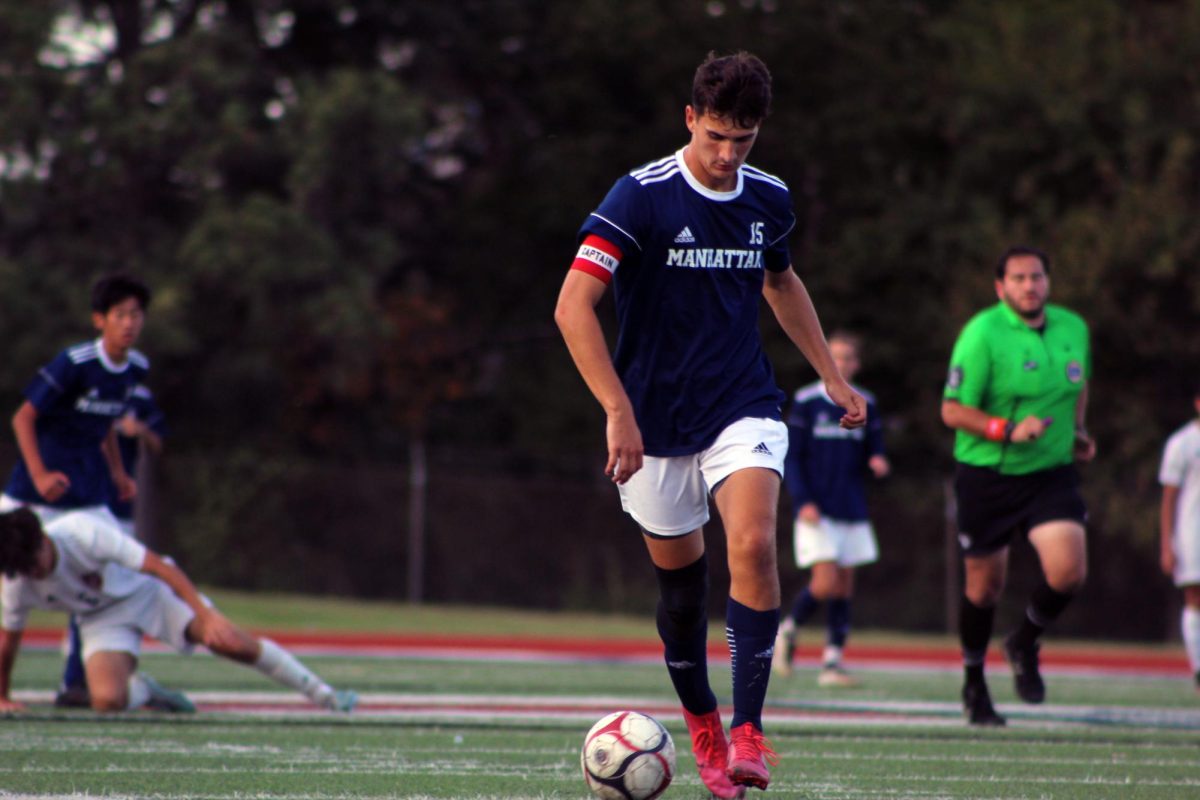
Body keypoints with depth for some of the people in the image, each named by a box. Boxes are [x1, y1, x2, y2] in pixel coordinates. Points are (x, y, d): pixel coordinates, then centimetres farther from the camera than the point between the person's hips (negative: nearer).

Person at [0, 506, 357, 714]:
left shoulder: (83, 531, -32)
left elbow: (158, 565, -30)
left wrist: (206, 614, -35)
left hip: (145, 586, -2)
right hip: (102, 618, 2)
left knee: (234, 643, -18)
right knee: (107, 700, -26)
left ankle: (325, 696, -5)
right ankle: (141, 689, 12)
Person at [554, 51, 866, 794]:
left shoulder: (769, 199, 2)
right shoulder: (642, 196, -14)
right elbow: (573, 306, -19)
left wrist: (832, 375, 23)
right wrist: (620, 413, -25)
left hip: (743, 410, 2)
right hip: (656, 423, -2)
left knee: (754, 544, -22)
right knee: (680, 577, 7)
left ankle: (749, 729, -19)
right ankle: (702, 726, 30)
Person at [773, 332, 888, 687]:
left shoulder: (865, 404, 9)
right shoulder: (806, 402, -2)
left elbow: (874, 452, 15)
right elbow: (790, 457, -2)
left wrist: (878, 464, -9)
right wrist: (803, 500, -13)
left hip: (852, 511, 4)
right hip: (816, 511, -4)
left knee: (844, 587, 2)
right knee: (826, 583, -14)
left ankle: (833, 661, 7)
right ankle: (788, 629, 11)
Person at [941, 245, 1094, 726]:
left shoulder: (1074, 328, 5)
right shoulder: (981, 334, -13)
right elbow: (952, 410, -13)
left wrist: (1078, 430, 10)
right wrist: (1008, 430, -24)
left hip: (1052, 472, 3)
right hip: (986, 475, -3)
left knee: (1069, 572, -16)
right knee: (984, 585, 5)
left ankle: (1024, 645, 15)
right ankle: (974, 683, 29)